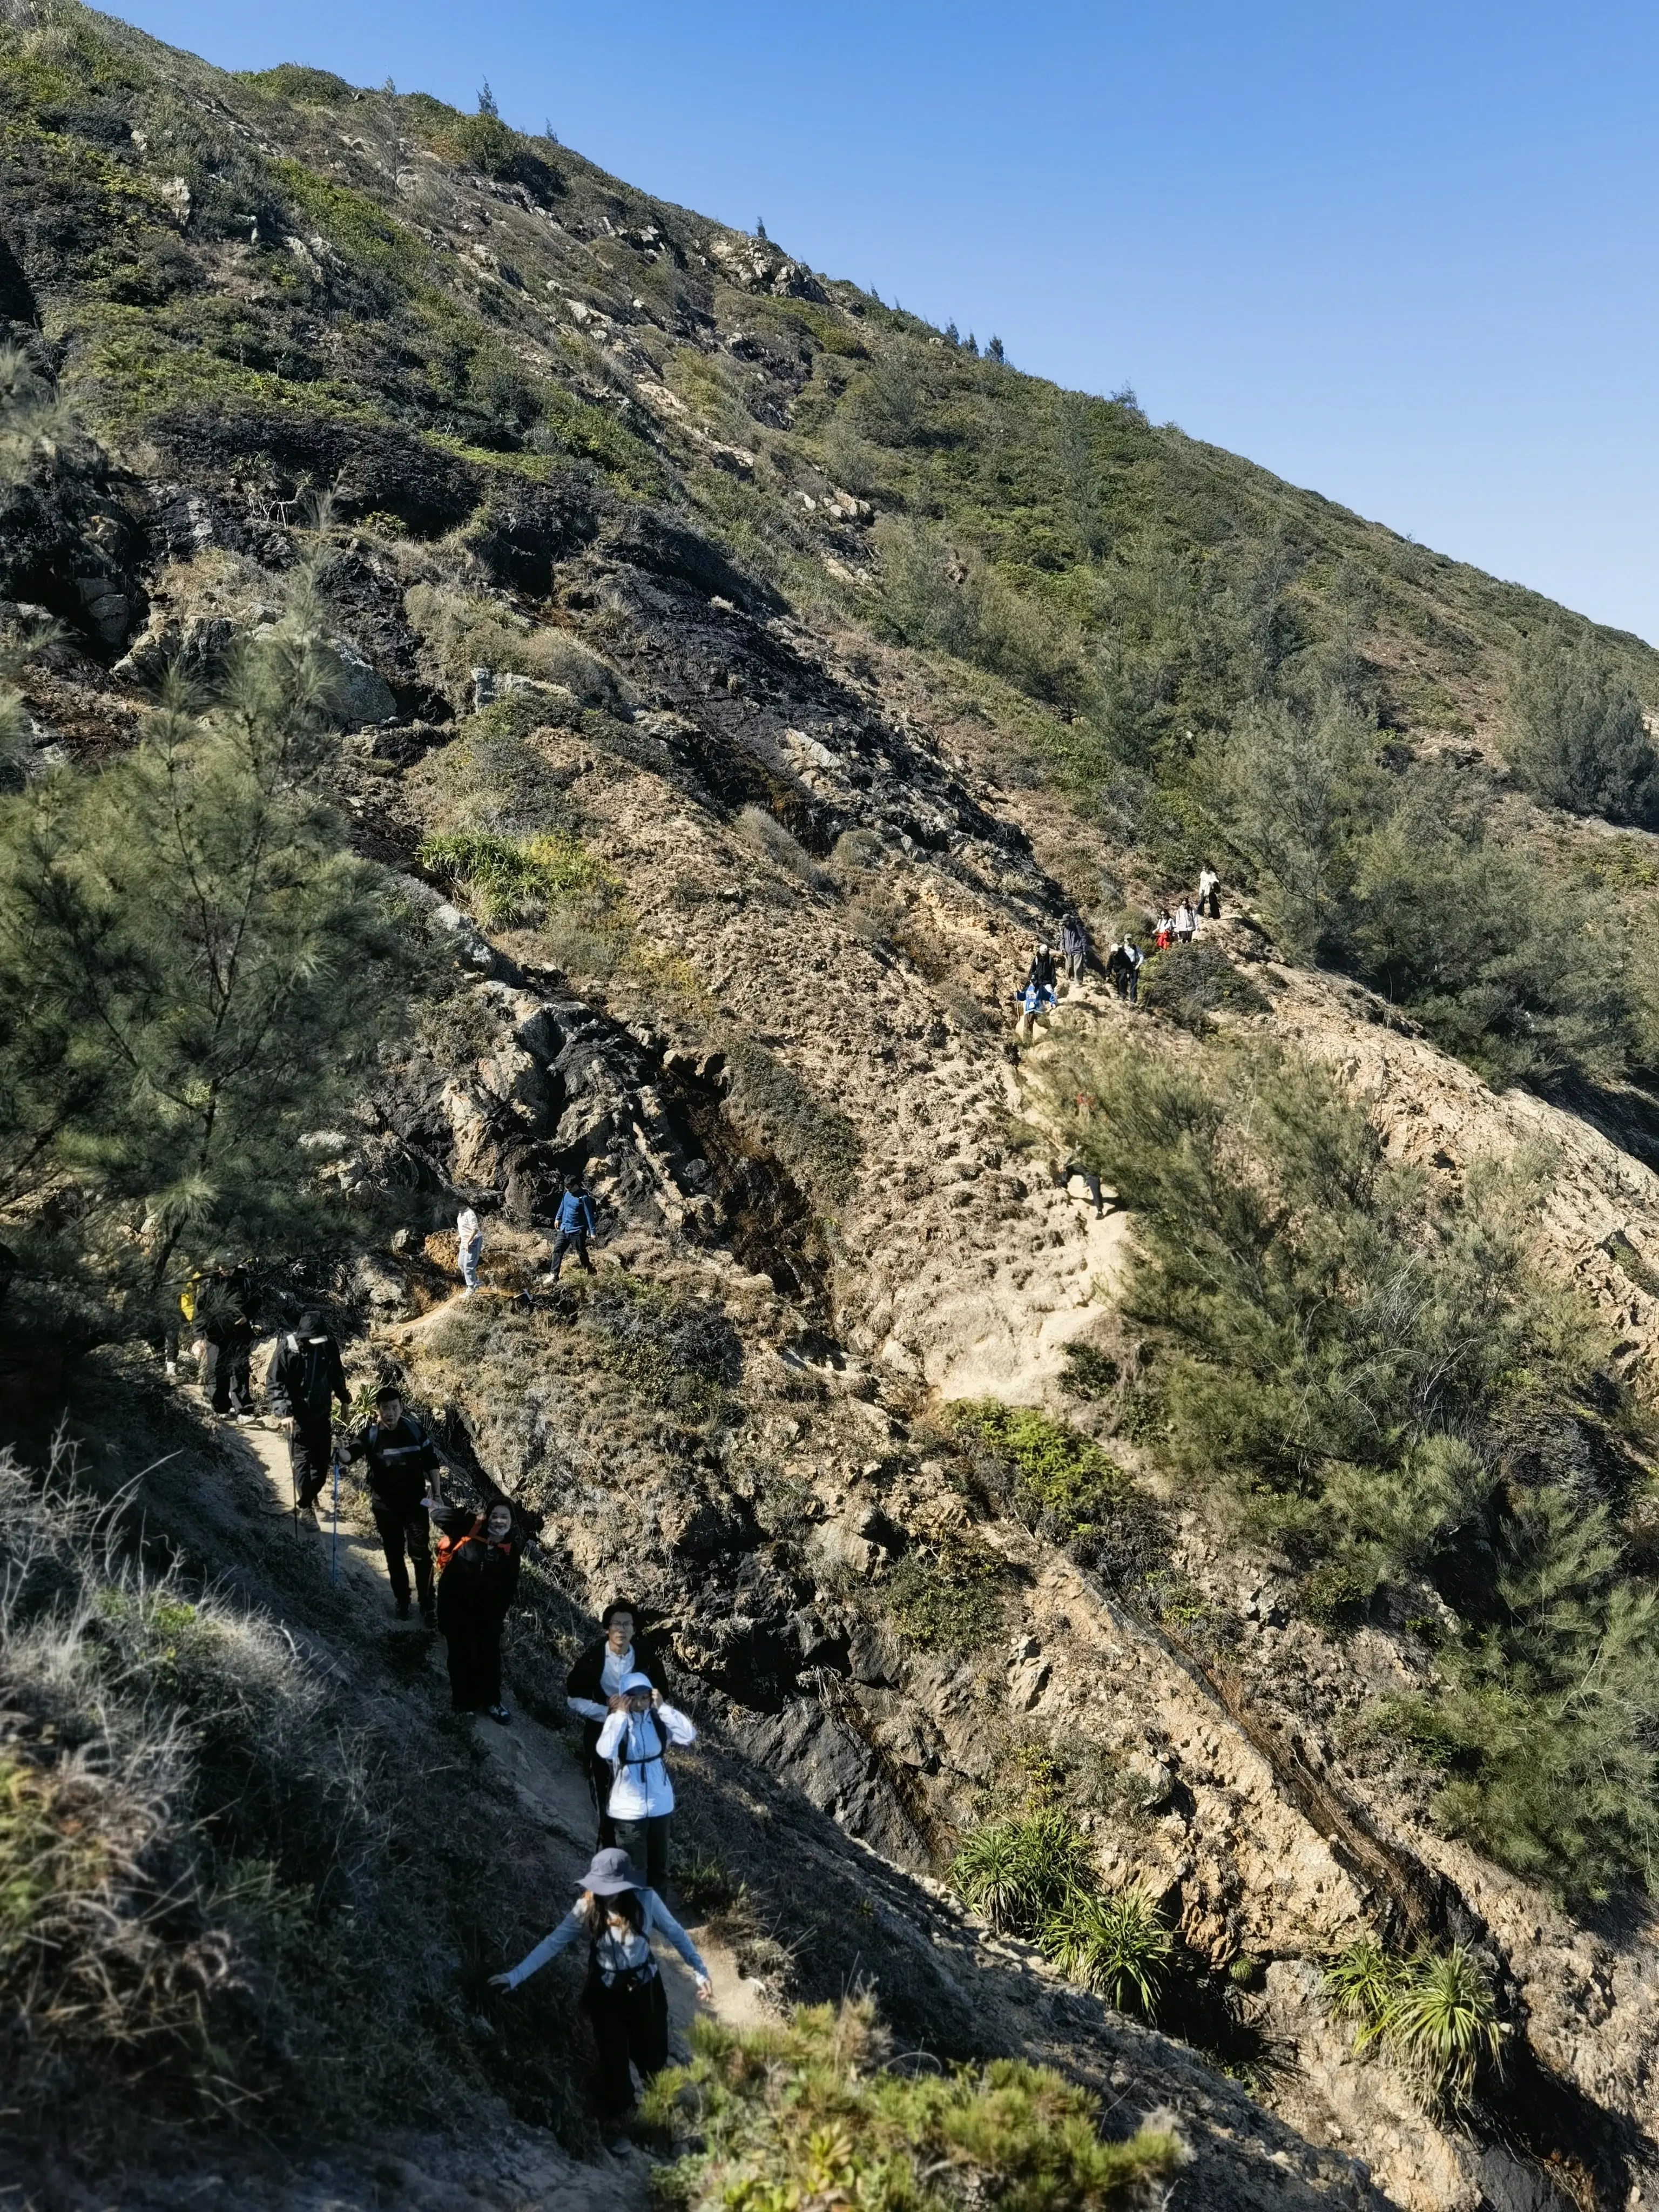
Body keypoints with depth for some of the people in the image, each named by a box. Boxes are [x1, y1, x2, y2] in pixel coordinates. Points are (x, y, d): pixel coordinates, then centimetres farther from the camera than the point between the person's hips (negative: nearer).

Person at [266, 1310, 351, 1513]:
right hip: (298, 1416, -4)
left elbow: (337, 1374, 13)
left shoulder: (329, 1345, -6)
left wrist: (344, 1398, 18)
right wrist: (283, 1411, -26)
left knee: (323, 1458, 10)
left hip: (322, 1414, 4)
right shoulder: (287, 1349, -19)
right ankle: (304, 1505, 7)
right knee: (302, 1460, -3)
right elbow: (274, 1384, -17)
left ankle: (312, 1493, 31)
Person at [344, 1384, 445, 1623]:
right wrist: (341, 1454, -51)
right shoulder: (370, 1435, -9)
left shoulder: (415, 1430, -5)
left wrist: (437, 1494, 3)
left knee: (421, 1554, -1)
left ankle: (427, 1605, 9)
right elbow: (353, 1452, -27)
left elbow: (431, 1462, 4)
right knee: (394, 1555, 13)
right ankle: (402, 1601, 29)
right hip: (386, 1507, 0)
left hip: (415, 1504, 0)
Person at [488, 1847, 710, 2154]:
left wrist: (700, 1972, -10)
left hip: (646, 1989, 0)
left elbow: (676, 1934, -9)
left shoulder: (646, 1900, -21)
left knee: (652, 2055, 12)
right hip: (606, 1993, 0)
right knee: (613, 2059, 10)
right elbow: (552, 1944, -17)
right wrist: (514, 1977, -22)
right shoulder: (586, 1909, -19)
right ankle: (617, 2123, 35)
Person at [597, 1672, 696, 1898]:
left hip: (659, 1803, 3)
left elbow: (689, 1736, -21)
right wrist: (622, 1715, -29)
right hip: (628, 1808, -3)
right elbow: (605, 1752, -33)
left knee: (659, 1864, 20)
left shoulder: (659, 1718, -8)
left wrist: (663, 1708, -23)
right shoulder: (616, 1720, -15)